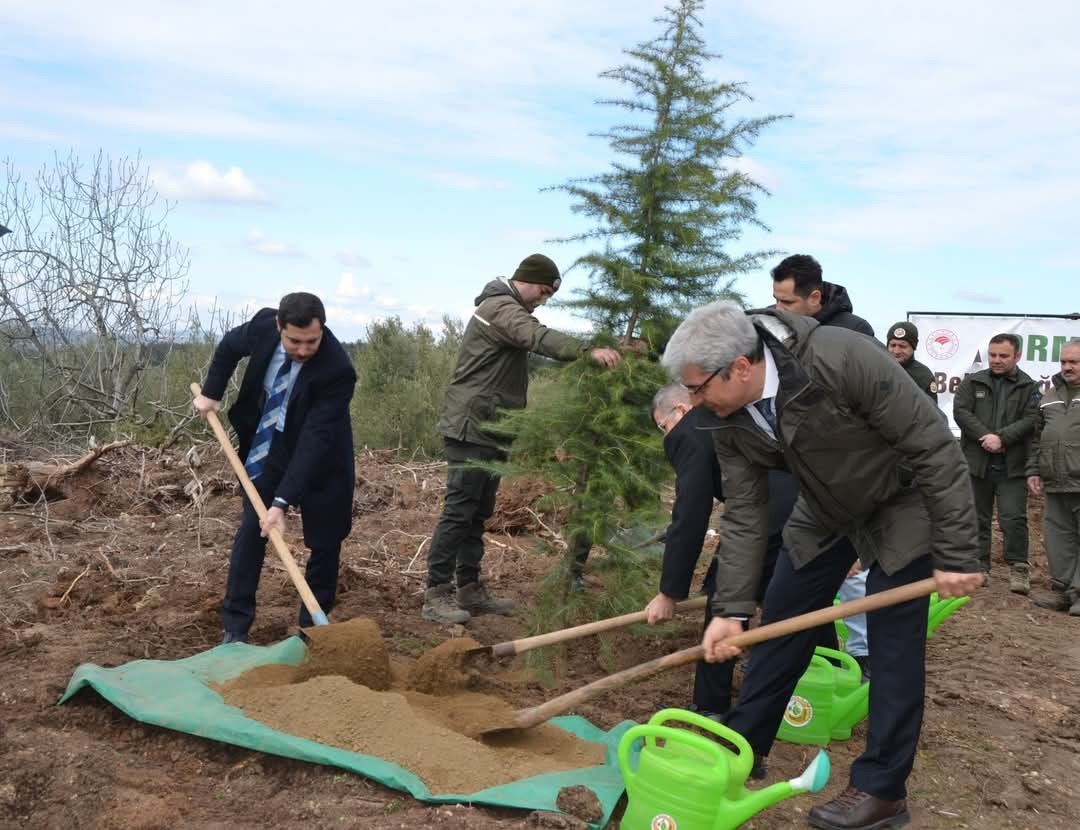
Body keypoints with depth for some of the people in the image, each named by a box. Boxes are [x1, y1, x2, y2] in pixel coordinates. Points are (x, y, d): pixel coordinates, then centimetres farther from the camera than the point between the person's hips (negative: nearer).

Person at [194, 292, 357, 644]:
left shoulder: (337, 369, -34)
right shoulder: (263, 324, -20)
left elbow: (314, 441, -36)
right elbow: (229, 346, 6)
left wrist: (283, 501, -39)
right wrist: (211, 393, 3)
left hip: (319, 457, -3)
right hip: (267, 447, 3)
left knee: (324, 542, 2)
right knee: (251, 529, 0)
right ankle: (235, 628, 8)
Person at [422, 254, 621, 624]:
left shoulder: (508, 310, 22)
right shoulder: (500, 307, -11)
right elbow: (539, 337, -30)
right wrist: (588, 352, -42)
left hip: (490, 431, 10)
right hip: (471, 428, -10)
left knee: (478, 513, 11)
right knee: (459, 511, -8)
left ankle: (470, 589, 17)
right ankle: (436, 595, -4)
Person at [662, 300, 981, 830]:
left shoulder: (841, 359, -37)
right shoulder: (728, 420, -18)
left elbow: (933, 445, -29)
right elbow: (743, 515, -11)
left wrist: (956, 552, -25)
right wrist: (731, 608, -16)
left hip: (901, 507, -5)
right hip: (824, 512, 6)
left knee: (893, 644, -3)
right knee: (780, 624, 8)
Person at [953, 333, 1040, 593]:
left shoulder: (1029, 388, 5)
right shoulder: (972, 383, 8)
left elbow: (1031, 420, -7)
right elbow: (960, 411, -5)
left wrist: (1002, 438, -19)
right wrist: (986, 437, -15)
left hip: (1012, 466, -2)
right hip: (976, 462, 2)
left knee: (1013, 518, -5)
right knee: (978, 518, 10)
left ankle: (1018, 568, 8)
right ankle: (980, 566, 20)